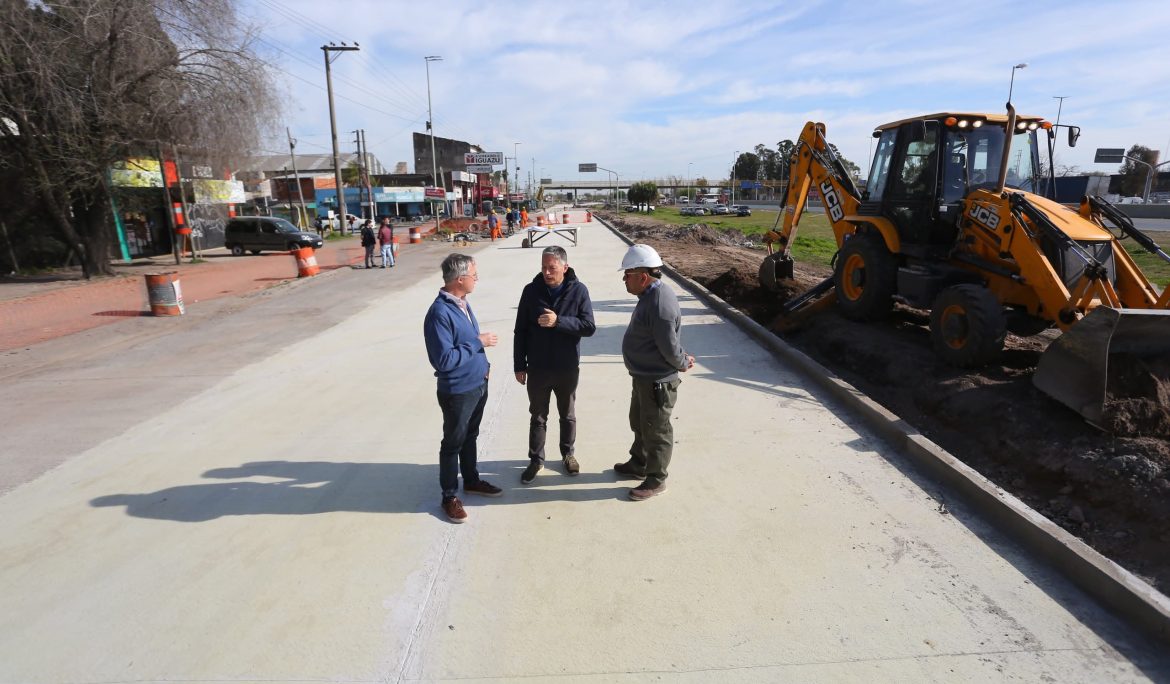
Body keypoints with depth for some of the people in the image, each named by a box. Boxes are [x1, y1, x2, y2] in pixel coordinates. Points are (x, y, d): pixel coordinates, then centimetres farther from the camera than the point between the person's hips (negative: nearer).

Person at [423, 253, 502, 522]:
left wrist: (483, 363, 12)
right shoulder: (440, 313, -25)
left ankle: (471, 480, 41)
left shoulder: (462, 302, 4)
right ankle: (449, 496, 23)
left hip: (478, 384, 8)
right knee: (453, 442, 8)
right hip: (457, 391, -8)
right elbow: (444, 360, -29)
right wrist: (478, 343, -23)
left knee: (470, 436, 23)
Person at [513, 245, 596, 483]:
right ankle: (536, 459, 30)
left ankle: (568, 454, 38)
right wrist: (519, 365, -2)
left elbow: (589, 327, -14)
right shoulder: (531, 290, -6)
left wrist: (558, 321, -26)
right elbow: (520, 331, -1)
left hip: (567, 369, 0)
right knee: (537, 417, 14)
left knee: (568, 415, 17)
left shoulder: (579, 290, -9)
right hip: (537, 368, 1)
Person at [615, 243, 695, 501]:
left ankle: (656, 480, 25)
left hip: (657, 382, -10)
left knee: (656, 431, 7)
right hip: (644, 377, 10)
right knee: (639, 423, 25)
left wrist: (683, 364, -6)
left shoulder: (660, 304, -29)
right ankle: (638, 465, 44)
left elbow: (669, 347, -24)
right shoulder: (651, 294, 4)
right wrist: (683, 359, 7)